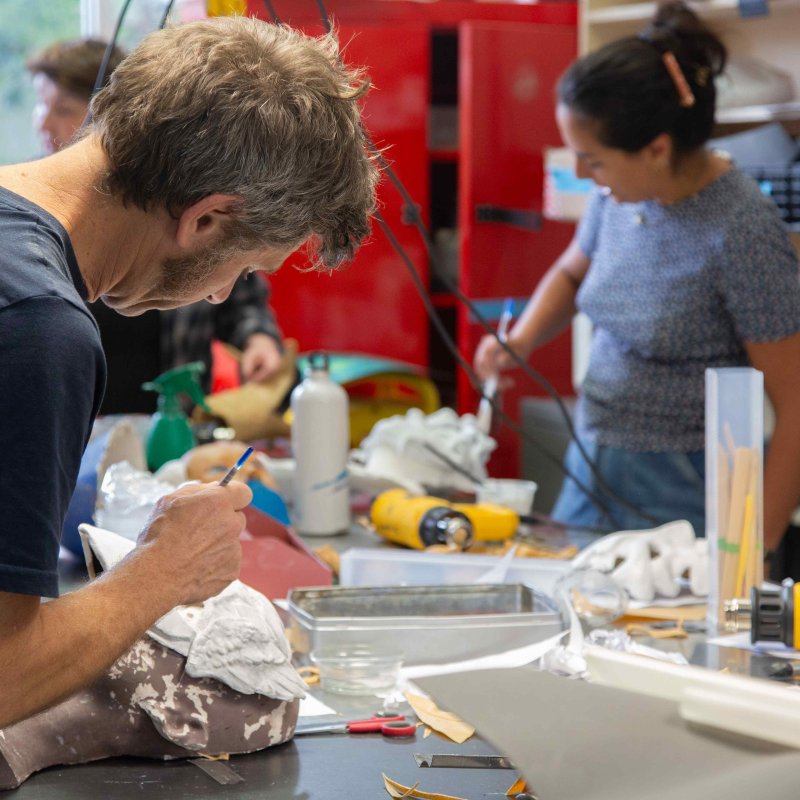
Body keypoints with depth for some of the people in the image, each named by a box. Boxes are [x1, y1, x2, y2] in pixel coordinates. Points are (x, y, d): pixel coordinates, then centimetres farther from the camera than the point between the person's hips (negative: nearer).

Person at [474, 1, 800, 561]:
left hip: (681, 497, -7)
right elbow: (570, 272, 21)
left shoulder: (741, 232, -21)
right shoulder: (622, 192, -1)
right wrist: (519, 342, 2)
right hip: (592, 467, 7)